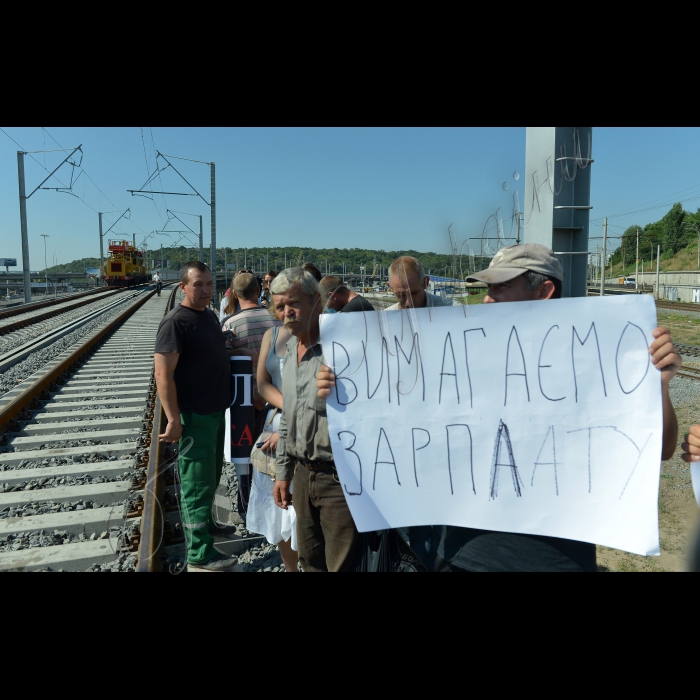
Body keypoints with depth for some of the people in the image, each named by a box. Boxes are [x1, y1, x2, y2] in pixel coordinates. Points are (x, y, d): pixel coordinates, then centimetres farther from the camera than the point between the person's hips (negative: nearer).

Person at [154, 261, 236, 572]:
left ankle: (204, 523, 43)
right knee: (197, 483, 1)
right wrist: (174, 420, -23)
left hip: (216, 411, 9)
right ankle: (199, 555, 12)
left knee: (212, 476, 23)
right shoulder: (175, 322, -18)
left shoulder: (210, 315, 9)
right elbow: (163, 375, -21)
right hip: (194, 415, -9)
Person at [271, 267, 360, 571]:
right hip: (302, 475, 8)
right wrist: (283, 471, 19)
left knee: (342, 565, 6)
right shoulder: (291, 348, 9)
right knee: (310, 562, 22)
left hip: (340, 478, -8)